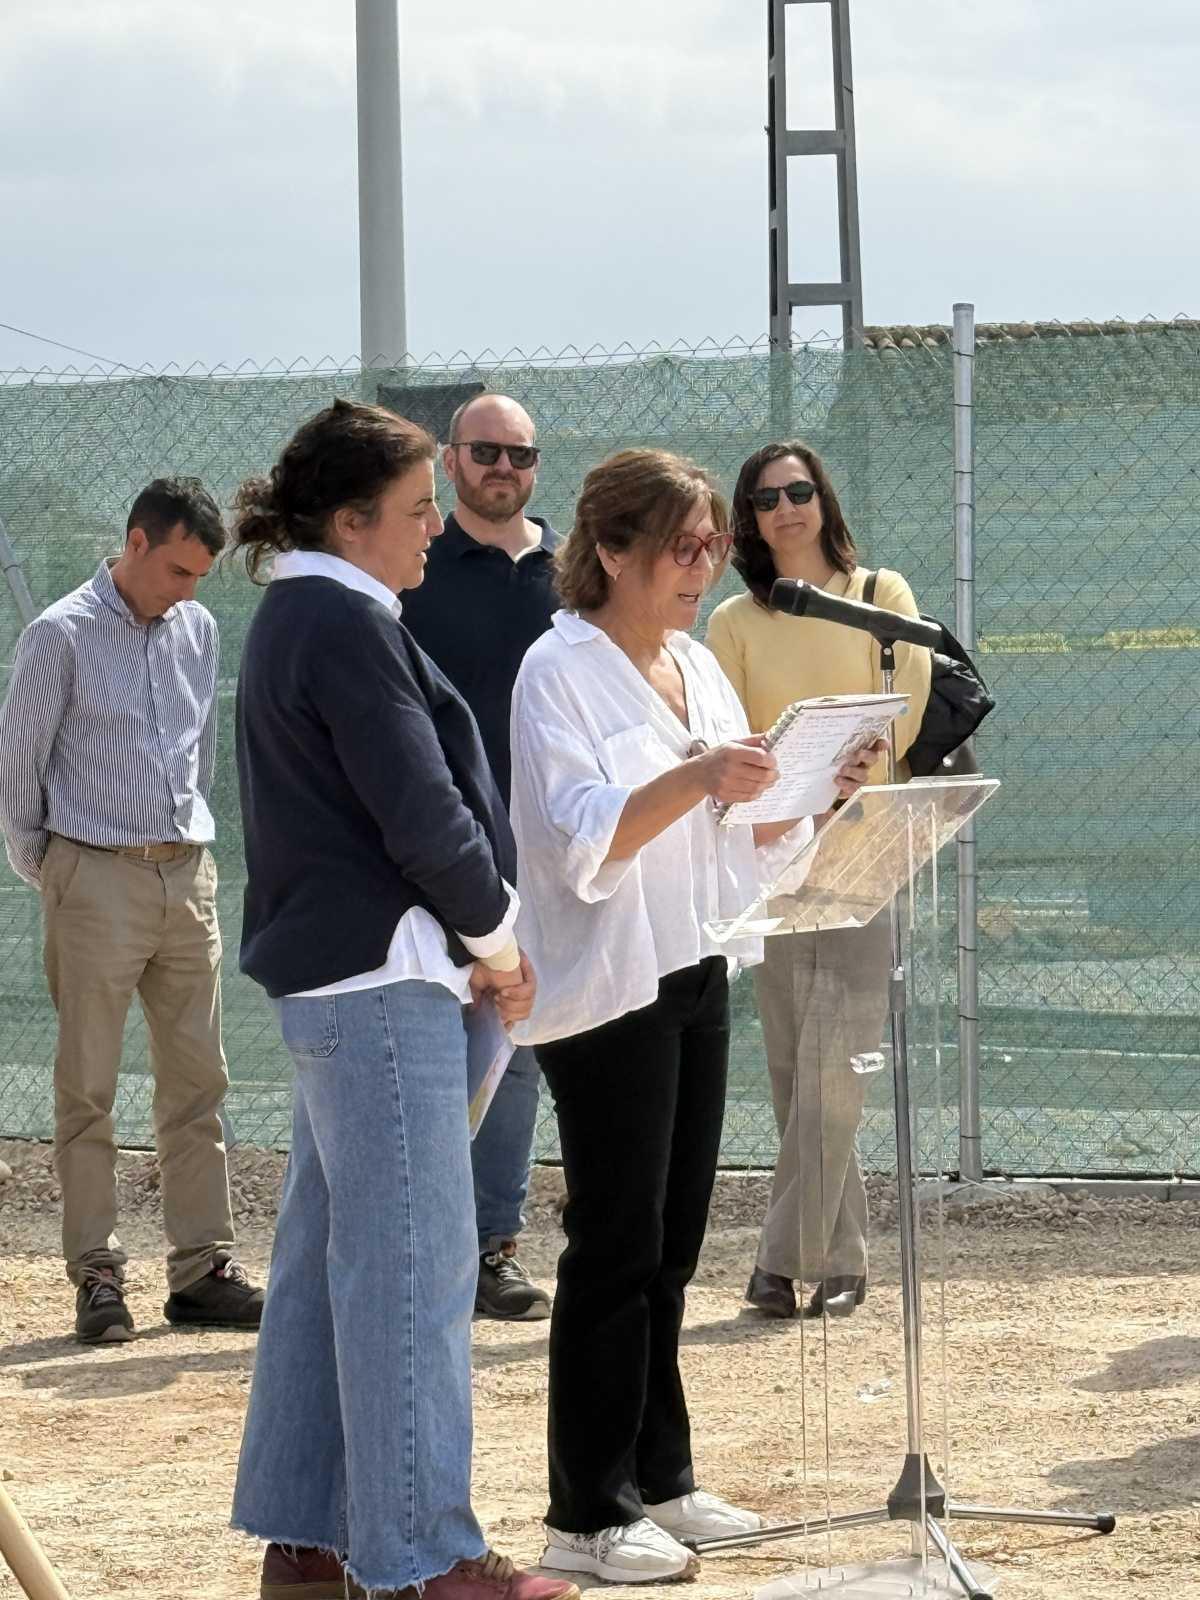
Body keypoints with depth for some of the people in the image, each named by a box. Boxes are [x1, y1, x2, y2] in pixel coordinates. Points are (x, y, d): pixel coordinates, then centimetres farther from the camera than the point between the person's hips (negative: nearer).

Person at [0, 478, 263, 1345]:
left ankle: (203, 1268, 9)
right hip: (98, 881, -5)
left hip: (188, 875, 5)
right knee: (89, 1088, -1)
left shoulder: (199, 630, 9)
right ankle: (96, 1277, 2)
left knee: (197, 1080, 5)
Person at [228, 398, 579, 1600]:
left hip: (325, 972, 11)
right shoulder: (344, 625, -15)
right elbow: (421, 813, -19)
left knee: (326, 1252, 14)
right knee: (410, 1263, -7)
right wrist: (495, 938, -3)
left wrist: (467, 941, 9)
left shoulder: (295, 621, 16)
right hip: (378, 973, -11)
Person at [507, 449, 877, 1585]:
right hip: (607, 989, -7)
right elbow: (582, 838, -20)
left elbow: (751, 831, 16)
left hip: (695, 978, 8)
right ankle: (588, 1516, 0)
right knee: (615, 1247, -5)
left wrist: (814, 791, -3)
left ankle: (658, 1480, 21)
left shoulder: (698, 668, 12)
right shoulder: (561, 671, -11)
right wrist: (696, 776, -32)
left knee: (671, 1246, 12)